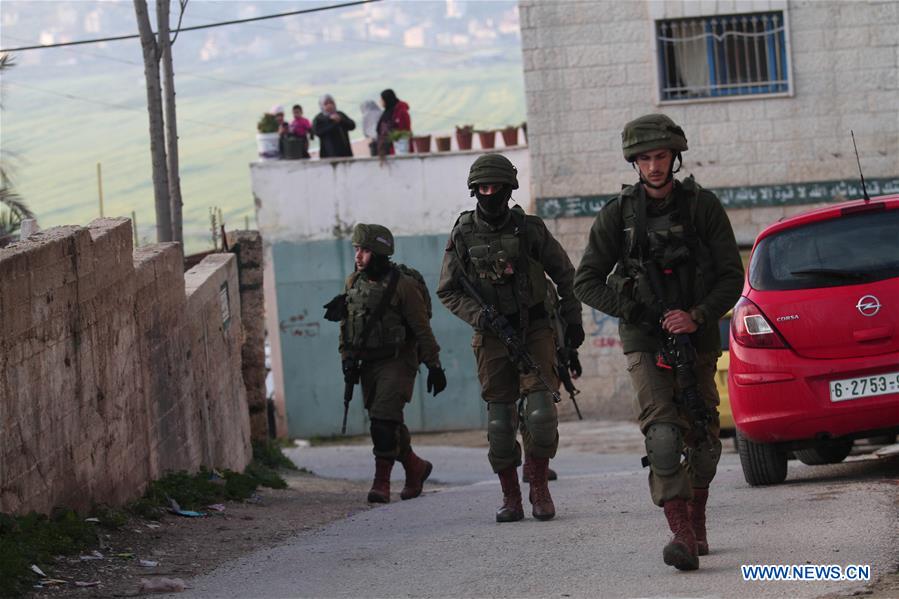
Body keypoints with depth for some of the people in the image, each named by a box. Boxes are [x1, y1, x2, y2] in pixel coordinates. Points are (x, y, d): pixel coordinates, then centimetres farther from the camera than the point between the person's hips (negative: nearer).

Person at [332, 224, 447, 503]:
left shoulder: (403, 285, -12)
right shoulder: (354, 282, 6)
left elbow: (422, 329, -9)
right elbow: (346, 324, 15)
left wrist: (434, 367, -9)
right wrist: (347, 359, 6)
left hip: (397, 363, -6)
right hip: (368, 365, 6)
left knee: (384, 422, -16)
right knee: (388, 426, 10)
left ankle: (381, 483, -13)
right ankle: (416, 468, 29)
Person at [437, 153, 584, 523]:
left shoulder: (529, 229, -1)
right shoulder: (463, 235, -1)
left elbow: (564, 274, 10)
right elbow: (448, 291, 2)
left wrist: (573, 319, 8)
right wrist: (484, 318, -11)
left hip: (535, 330, -1)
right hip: (493, 336, 1)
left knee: (541, 412, -12)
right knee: (500, 420, 0)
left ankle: (539, 488, 4)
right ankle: (510, 498, 10)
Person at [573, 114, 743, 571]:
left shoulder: (703, 206, -2)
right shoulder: (618, 215, -3)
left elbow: (732, 276, -2)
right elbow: (586, 283, 1)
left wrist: (698, 316, -17)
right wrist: (633, 311, -12)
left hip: (696, 339, 2)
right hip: (645, 343, -2)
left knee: (703, 442, 9)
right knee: (663, 436, -19)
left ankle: (696, 523, 32)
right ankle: (682, 537, -26)